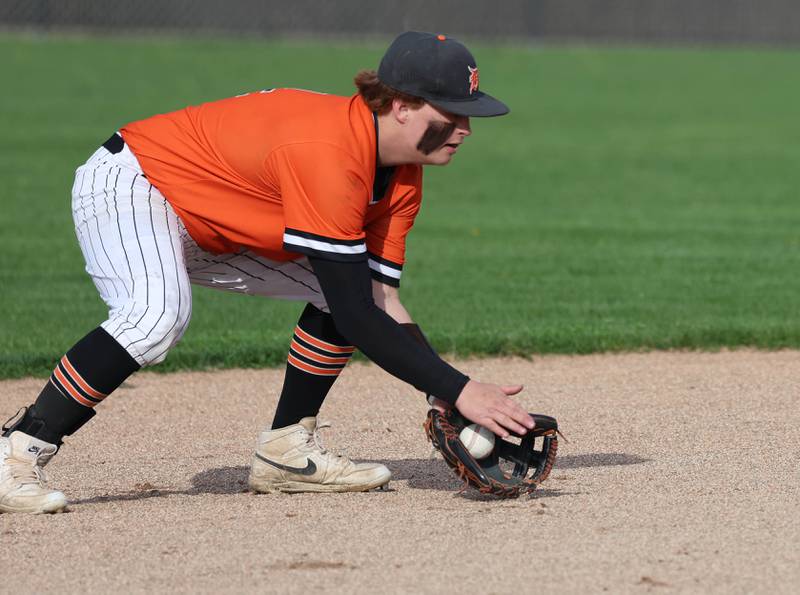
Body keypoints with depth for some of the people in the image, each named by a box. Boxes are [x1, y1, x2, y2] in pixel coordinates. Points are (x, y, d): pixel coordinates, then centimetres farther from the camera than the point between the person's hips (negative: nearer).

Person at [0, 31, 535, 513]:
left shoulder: (403, 177, -5)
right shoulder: (328, 153, -34)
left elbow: (383, 305, -5)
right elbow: (356, 319, -35)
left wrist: (447, 400, -17)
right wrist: (458, 391, -35)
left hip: (211, 229, 10)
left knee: (345, 289, 6)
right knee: (159, 315, -37)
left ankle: (286, 453, 11)